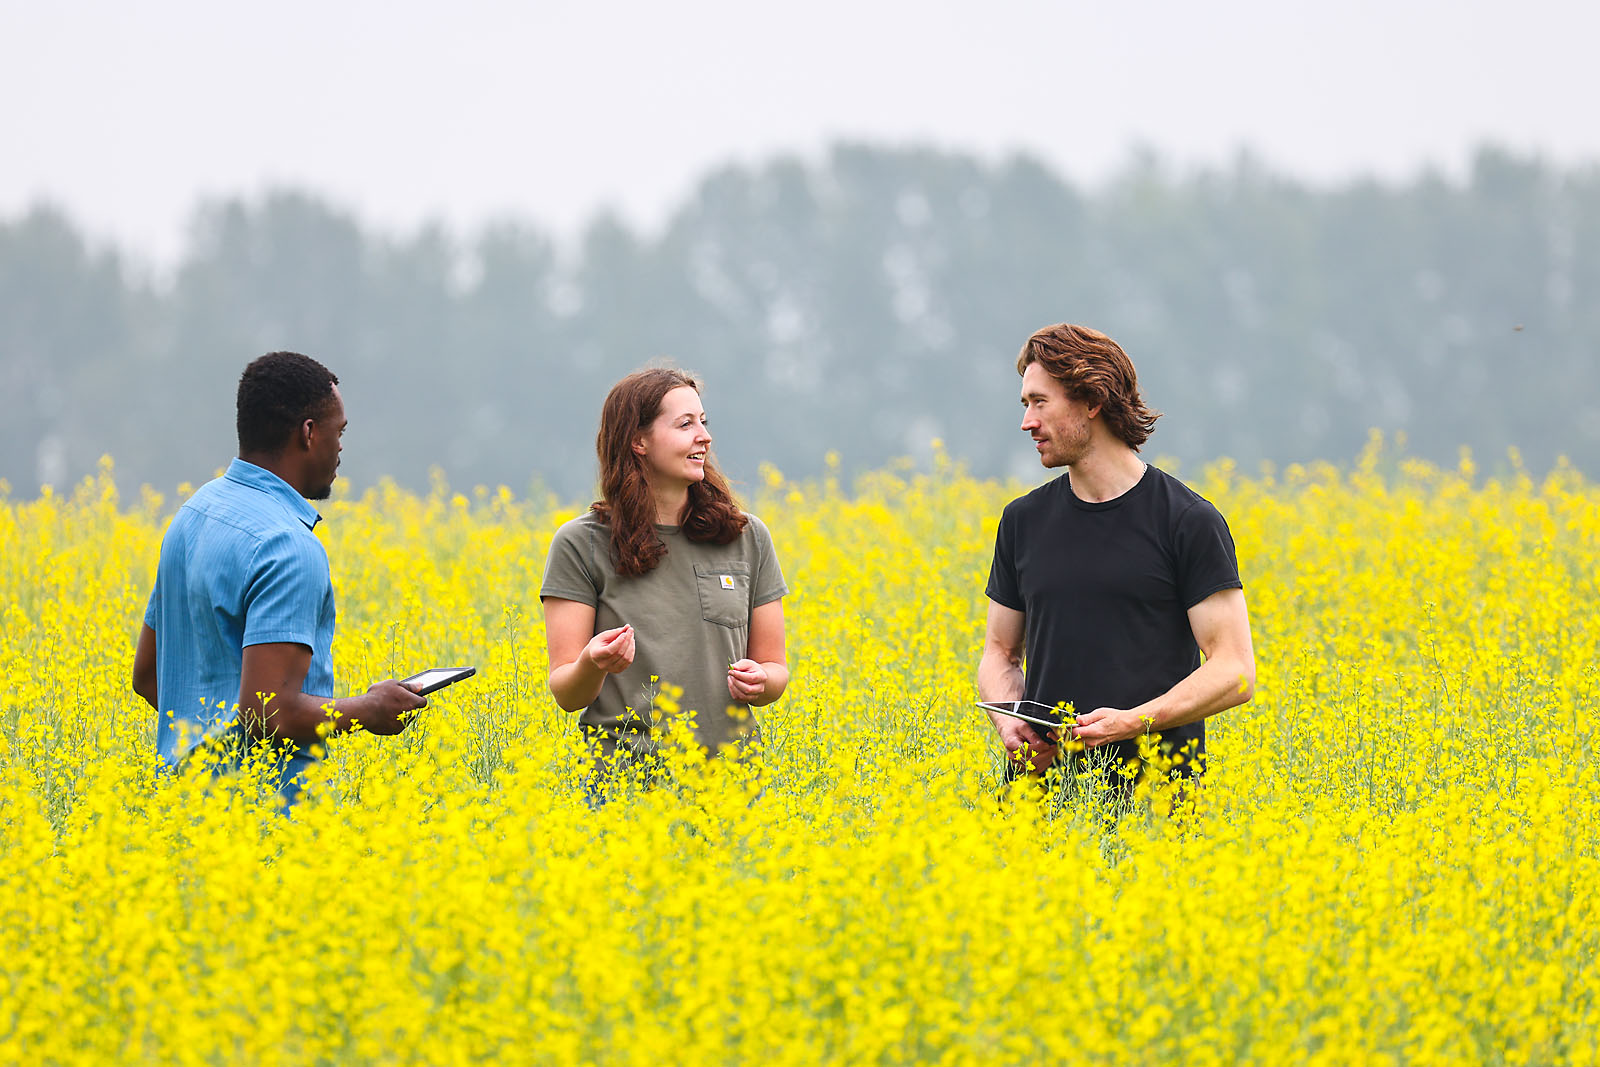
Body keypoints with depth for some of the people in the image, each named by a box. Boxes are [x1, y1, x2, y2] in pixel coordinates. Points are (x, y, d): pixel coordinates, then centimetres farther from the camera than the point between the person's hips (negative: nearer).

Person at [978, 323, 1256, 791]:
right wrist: (1008, 721, -1)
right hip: (1044, 781, 3)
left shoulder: (1190, 523, 0)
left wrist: (1135, 721, -17)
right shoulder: (1023, 522, 14)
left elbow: (1235, 672, -3)